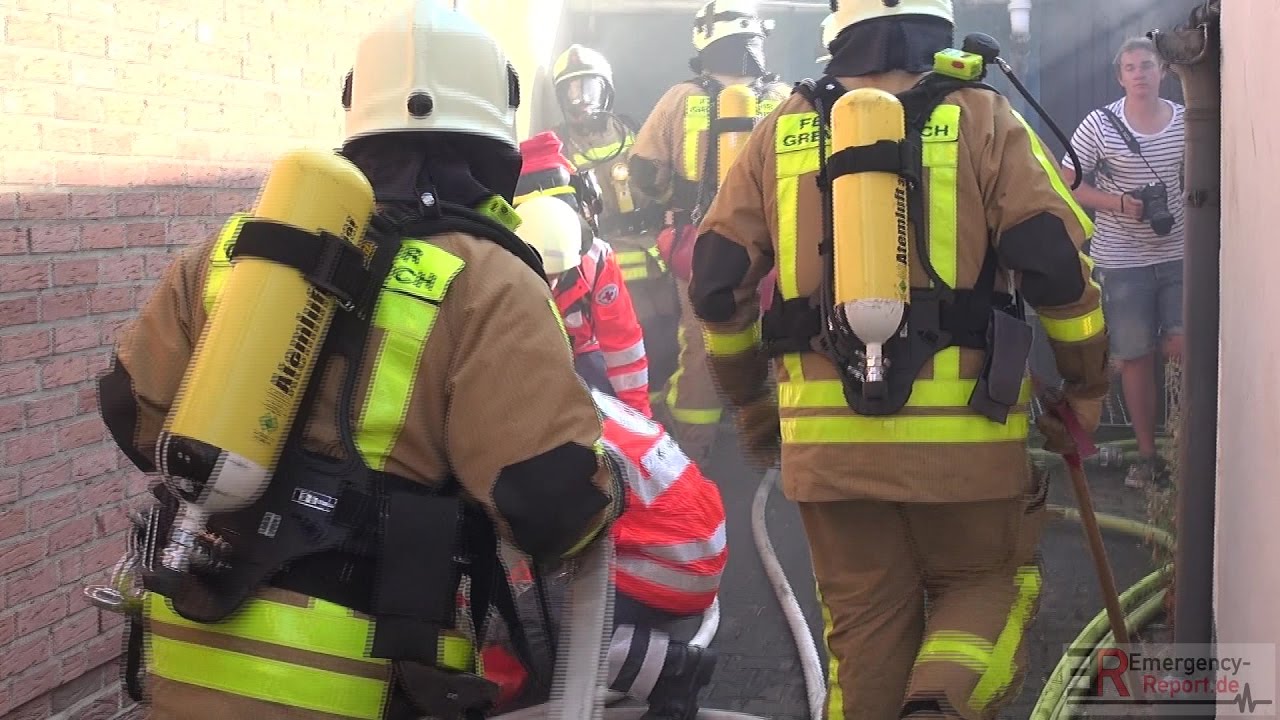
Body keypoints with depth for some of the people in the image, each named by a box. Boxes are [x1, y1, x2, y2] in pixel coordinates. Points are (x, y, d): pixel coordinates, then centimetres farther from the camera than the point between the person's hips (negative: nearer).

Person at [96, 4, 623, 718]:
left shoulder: (234, 244, 7)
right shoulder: (487, 285, -11)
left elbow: (134, 409, 17)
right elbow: (555, 503, -17)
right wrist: (604, 489, 5)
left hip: (187, 651, 5)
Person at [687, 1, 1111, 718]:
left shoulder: (780, 132, 9)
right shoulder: (983, 120, 2)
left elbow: (718, 284, 9)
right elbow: (1057, 267, -6)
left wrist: (749, 404, 22)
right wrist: (1087, 388, 9)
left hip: (826, 432, 2)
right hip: (962, 428, -2)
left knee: (863, 617, 16)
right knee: (985, 583, 18)